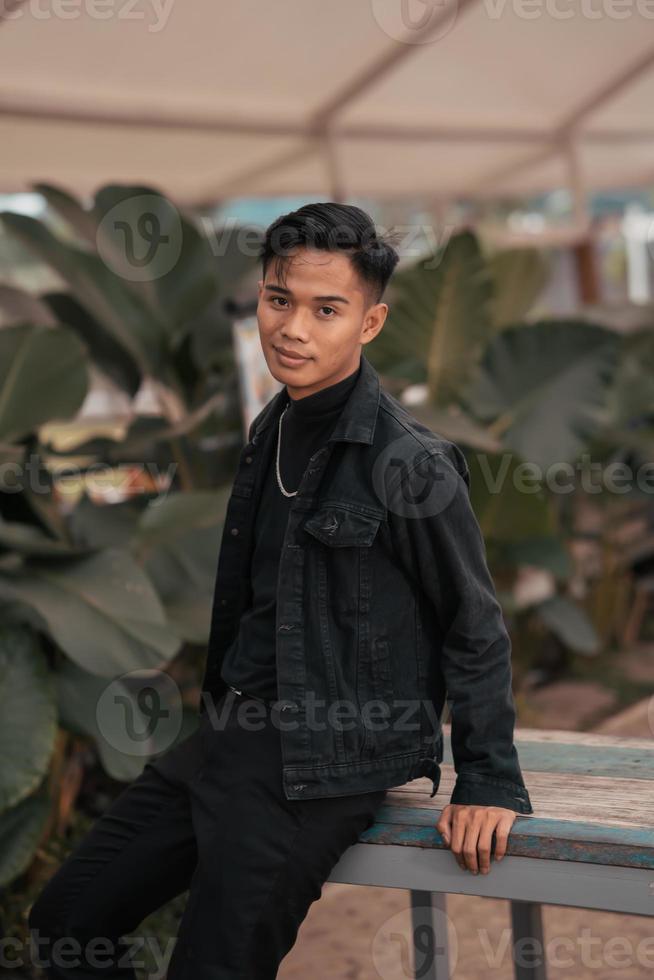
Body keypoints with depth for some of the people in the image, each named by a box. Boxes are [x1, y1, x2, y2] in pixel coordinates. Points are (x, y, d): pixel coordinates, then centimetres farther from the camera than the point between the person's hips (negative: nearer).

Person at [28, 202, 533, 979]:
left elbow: (475, 629, -9)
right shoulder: (271, 429, 8)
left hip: (326, 765, -8)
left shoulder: (410, 463, -16)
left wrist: (489, 783, -9)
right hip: (230, 734, 8)